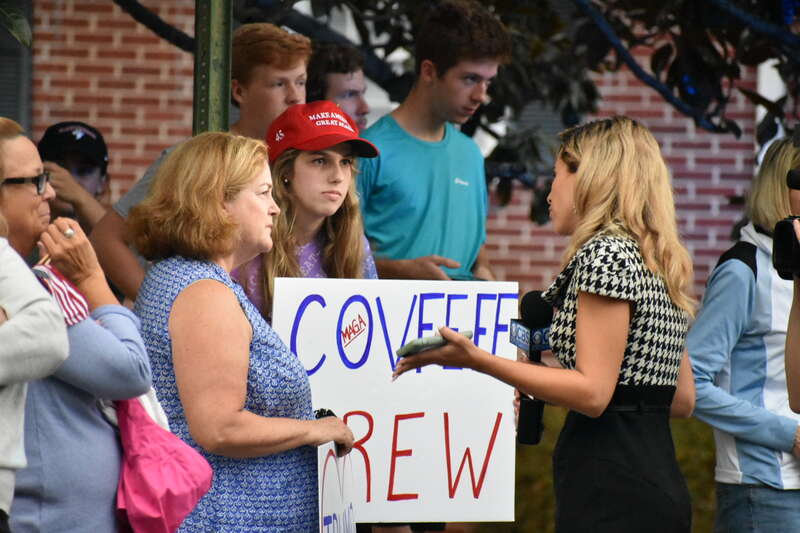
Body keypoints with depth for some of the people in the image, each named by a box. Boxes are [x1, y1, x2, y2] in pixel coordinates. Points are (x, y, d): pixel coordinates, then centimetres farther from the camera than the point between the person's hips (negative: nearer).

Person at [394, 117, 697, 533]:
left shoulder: (604, 253, -9)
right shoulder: (658, 262, 19)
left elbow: (592, 393, -17)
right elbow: (683, 399, 20)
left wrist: (477, 359, -19)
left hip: (609, 490, -10)